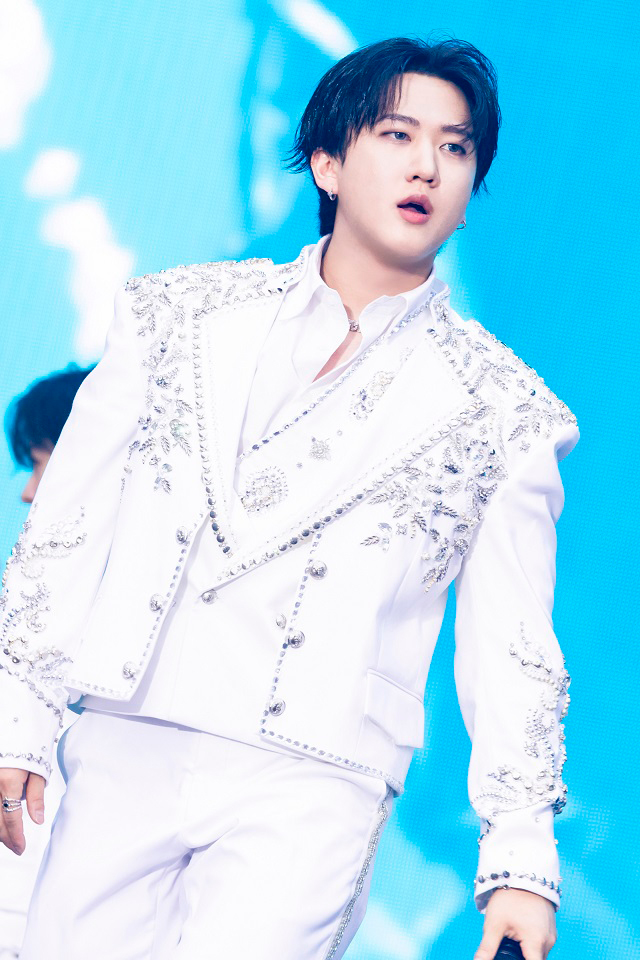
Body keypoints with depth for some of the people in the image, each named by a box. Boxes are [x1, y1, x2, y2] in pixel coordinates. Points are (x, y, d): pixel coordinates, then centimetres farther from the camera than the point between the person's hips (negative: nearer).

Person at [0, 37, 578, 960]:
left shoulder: (498, 410, 6)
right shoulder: (186, 313, 10)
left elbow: (511, 646, 6)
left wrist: (521, 855, -2)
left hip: (310, 789, -2)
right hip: (127, 748, 2)